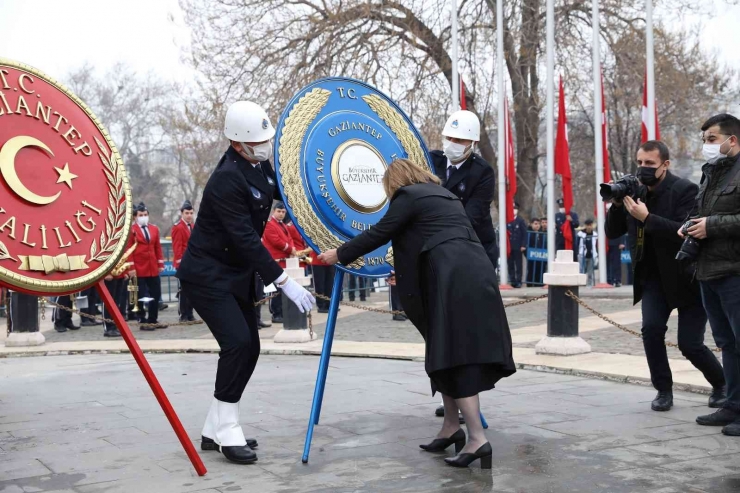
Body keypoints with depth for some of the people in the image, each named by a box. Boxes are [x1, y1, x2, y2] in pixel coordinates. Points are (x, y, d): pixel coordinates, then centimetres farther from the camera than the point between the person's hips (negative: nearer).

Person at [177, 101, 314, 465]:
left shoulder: (260, 166, 0)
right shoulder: (227, 180, -25)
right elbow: (246, 239, -28)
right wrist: (284, 282, -30)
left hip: (237, 273, 9)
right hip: (207, 275, -9)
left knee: (249, 346, 7)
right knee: (237, 343, -18)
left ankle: (214, 430, 18)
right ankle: (227, 432, -4)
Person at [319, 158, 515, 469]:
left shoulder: (407, 196, 4)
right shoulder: (445, 194, 28)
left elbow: (379, 234, 2)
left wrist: (340, 255, 13)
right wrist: (407, 270, 48)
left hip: (454, 281, -8)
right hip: (475, 276, 8)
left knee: (454, 357, -6)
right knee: (455, 354, 14)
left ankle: (477, 438, -9)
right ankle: (451, 426, 19)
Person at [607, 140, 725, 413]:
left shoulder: (685, 190, -16)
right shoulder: (635, 191, 1)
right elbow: (612, 232, 3)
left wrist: (646, 217, -33)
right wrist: (617, 203, -14)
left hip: (686, 277, -5)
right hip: (653, 276, 5)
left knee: (689, 344, -4)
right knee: (651, 328, -14)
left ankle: (721, 384, 24)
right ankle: (663, 390, 3)